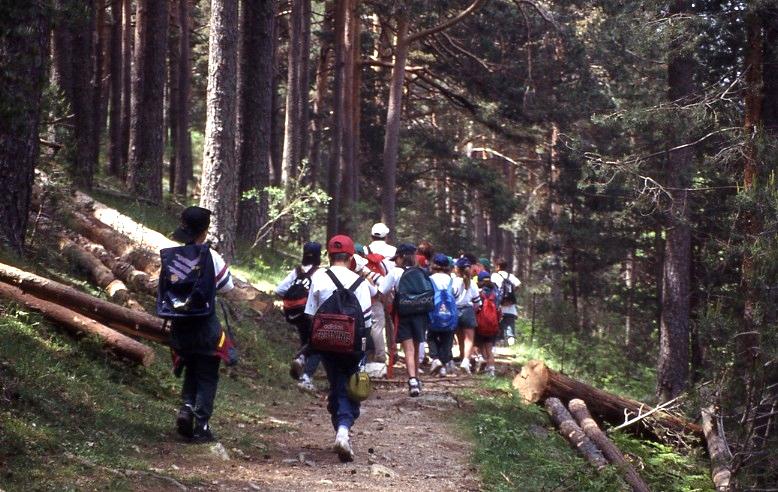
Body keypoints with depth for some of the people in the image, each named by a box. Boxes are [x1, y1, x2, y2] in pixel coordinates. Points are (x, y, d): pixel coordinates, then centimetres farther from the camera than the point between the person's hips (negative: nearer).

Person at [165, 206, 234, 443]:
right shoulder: (210, 256, -14)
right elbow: (227, 286, -5)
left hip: (180, 324, 4)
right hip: (205, 324, -4)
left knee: (191, 370, 22)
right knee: (207, 375, 8)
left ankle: (186, 406, 0)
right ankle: (201, 426, 5)